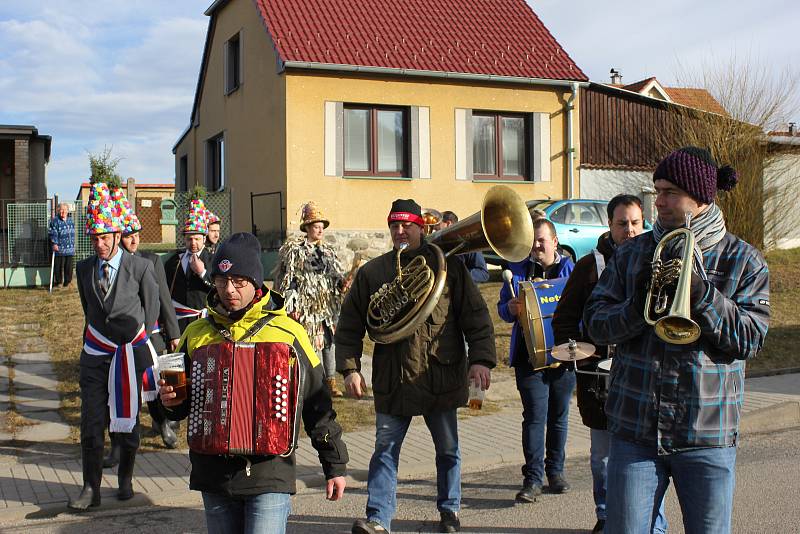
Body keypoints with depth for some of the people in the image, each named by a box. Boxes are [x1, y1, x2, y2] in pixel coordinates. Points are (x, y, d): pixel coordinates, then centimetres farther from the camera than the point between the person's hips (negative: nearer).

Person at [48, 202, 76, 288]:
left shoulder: (70, 220, 15)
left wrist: (73, 245, 22)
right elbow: (53, 233, -12)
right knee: (58, 266, -3)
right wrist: (54, 243, -20)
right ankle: (57, 282, 6)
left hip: (70, 249, 6)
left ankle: (67, 281, 17)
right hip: (59, 249, -5)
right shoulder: (55, 220, -6)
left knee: (68, 266, 8)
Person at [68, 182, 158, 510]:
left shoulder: (140, 267, -6)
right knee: (91, 422, -1)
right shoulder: (84, 269, 5)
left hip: (129, 352, -2)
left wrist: (138, 342, 7)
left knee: (127, 421, 6)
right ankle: (91, 488, 6)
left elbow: (151, 308, 3)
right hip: (95, 355, 3)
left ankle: (125, 480, 24)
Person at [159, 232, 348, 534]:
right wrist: (170, 402, -5)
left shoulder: (286, 332, -1)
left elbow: (317, 404, 3)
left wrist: (334, 465, 4)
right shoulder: (197, 333, 8)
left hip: (270, 474, -3)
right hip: (213, 474, 3)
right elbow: (181, 404, 19)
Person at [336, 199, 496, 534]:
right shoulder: (372, 272, 3)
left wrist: (481, 359, -9)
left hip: (442, 378, 0)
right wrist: (349, 368, -3)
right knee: (385, 450, 2)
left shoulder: (447, 265, 1)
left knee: (448, 450, 14)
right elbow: (349, 324, 6)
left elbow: (476, 315, 0)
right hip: (392, 380, 0)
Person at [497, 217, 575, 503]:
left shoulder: (570, 269, 6)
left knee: (558, 415, 11)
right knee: (534, 415, -7)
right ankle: (532, 479, -3)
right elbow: (503, 307, 9)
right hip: (529, 354, -1)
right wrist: (511, 308, -16)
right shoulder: (518, 270, 8)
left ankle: (555, 470, 25)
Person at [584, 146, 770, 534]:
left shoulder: (743, 261, 1)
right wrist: (638, 306, -18)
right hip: (635, 429, 1)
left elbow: (750, 339, -8)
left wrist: (701, 291, -20)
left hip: (708, 435, -1)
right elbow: (594, 322, 1)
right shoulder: (632, 253, 6)